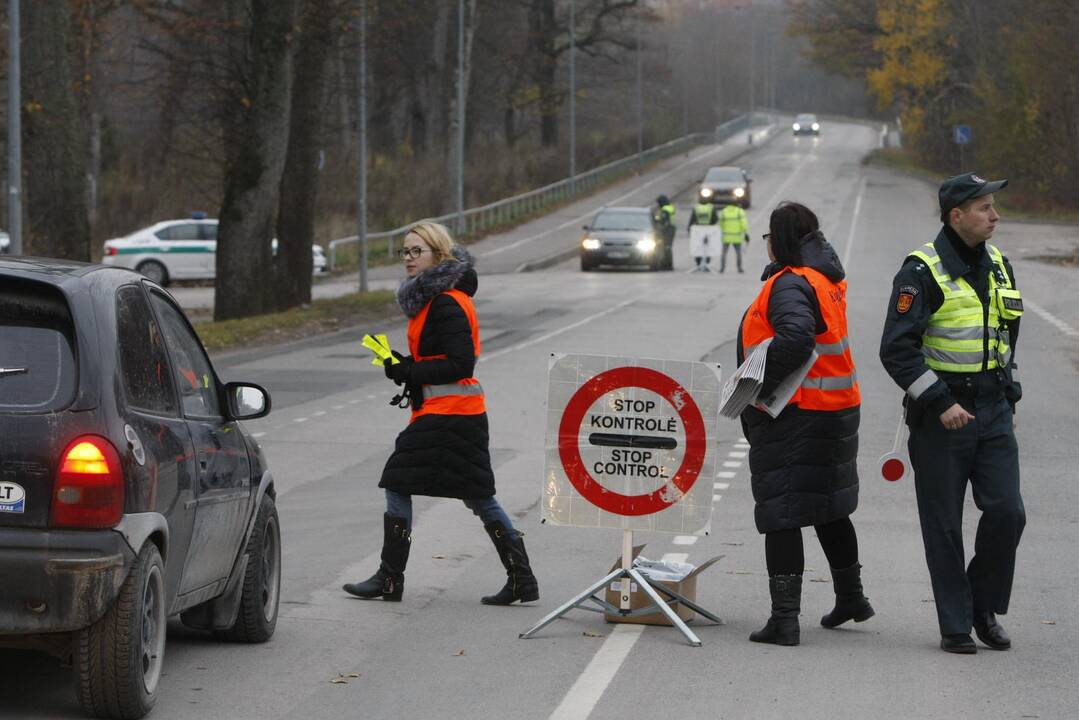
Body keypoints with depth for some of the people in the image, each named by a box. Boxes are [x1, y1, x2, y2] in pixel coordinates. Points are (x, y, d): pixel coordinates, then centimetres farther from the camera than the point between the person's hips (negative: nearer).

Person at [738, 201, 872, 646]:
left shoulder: (790, 284, -17)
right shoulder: (827, 278, 12)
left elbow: (796, 339, -32)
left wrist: (758, 382, -25)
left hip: (792, 416, -9)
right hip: (836, 409, 9)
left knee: (781, 515, -6)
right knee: (830, 507, 24)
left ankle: (784, 618, -8)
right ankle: (850, 597, 37)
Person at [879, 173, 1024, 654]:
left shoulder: (997, 266, 11)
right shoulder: (922, 272, -11)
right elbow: (896, 350, -14)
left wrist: (1008, 397, 17)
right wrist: (940, 402, -18)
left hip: (993, 414, 5)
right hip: (940, 416, -5)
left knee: (1007, 511, -4)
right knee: (944, 525, 1)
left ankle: (985, 608, 14)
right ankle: (955, 627, 10)